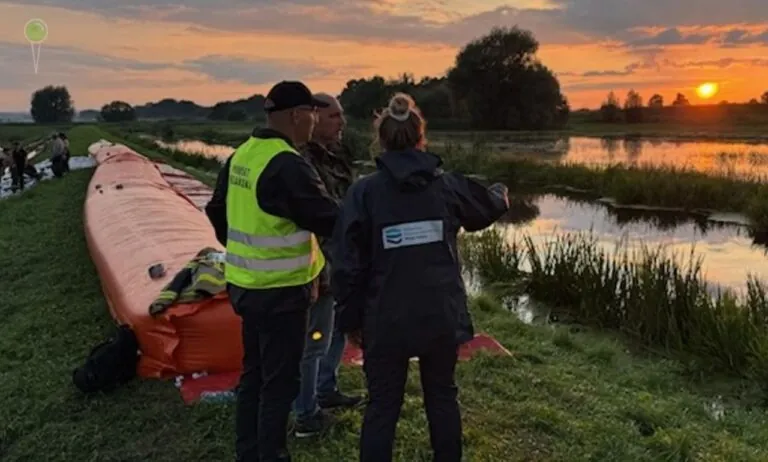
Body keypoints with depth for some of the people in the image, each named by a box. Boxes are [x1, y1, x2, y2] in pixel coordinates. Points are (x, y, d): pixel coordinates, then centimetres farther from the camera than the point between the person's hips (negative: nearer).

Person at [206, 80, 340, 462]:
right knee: (280, 381, 4)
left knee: (254, 372, 21)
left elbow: (217, 213, 17)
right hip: (280, 291, -9)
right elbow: (330, 219, -21)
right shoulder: (288, 165, -23)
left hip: (246, 284, 9)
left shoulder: (241, 156, 6)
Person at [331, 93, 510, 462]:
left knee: (382, 406, 10)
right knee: (442, 396, 21)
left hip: (386, 320, -2)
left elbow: (348, 263, -10)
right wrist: (502, 195, 45)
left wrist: (352, 319, 2)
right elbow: (487, 207, 21)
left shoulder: (363, 192, -10)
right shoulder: (448, 184, -1)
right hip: (441, 315, 3)